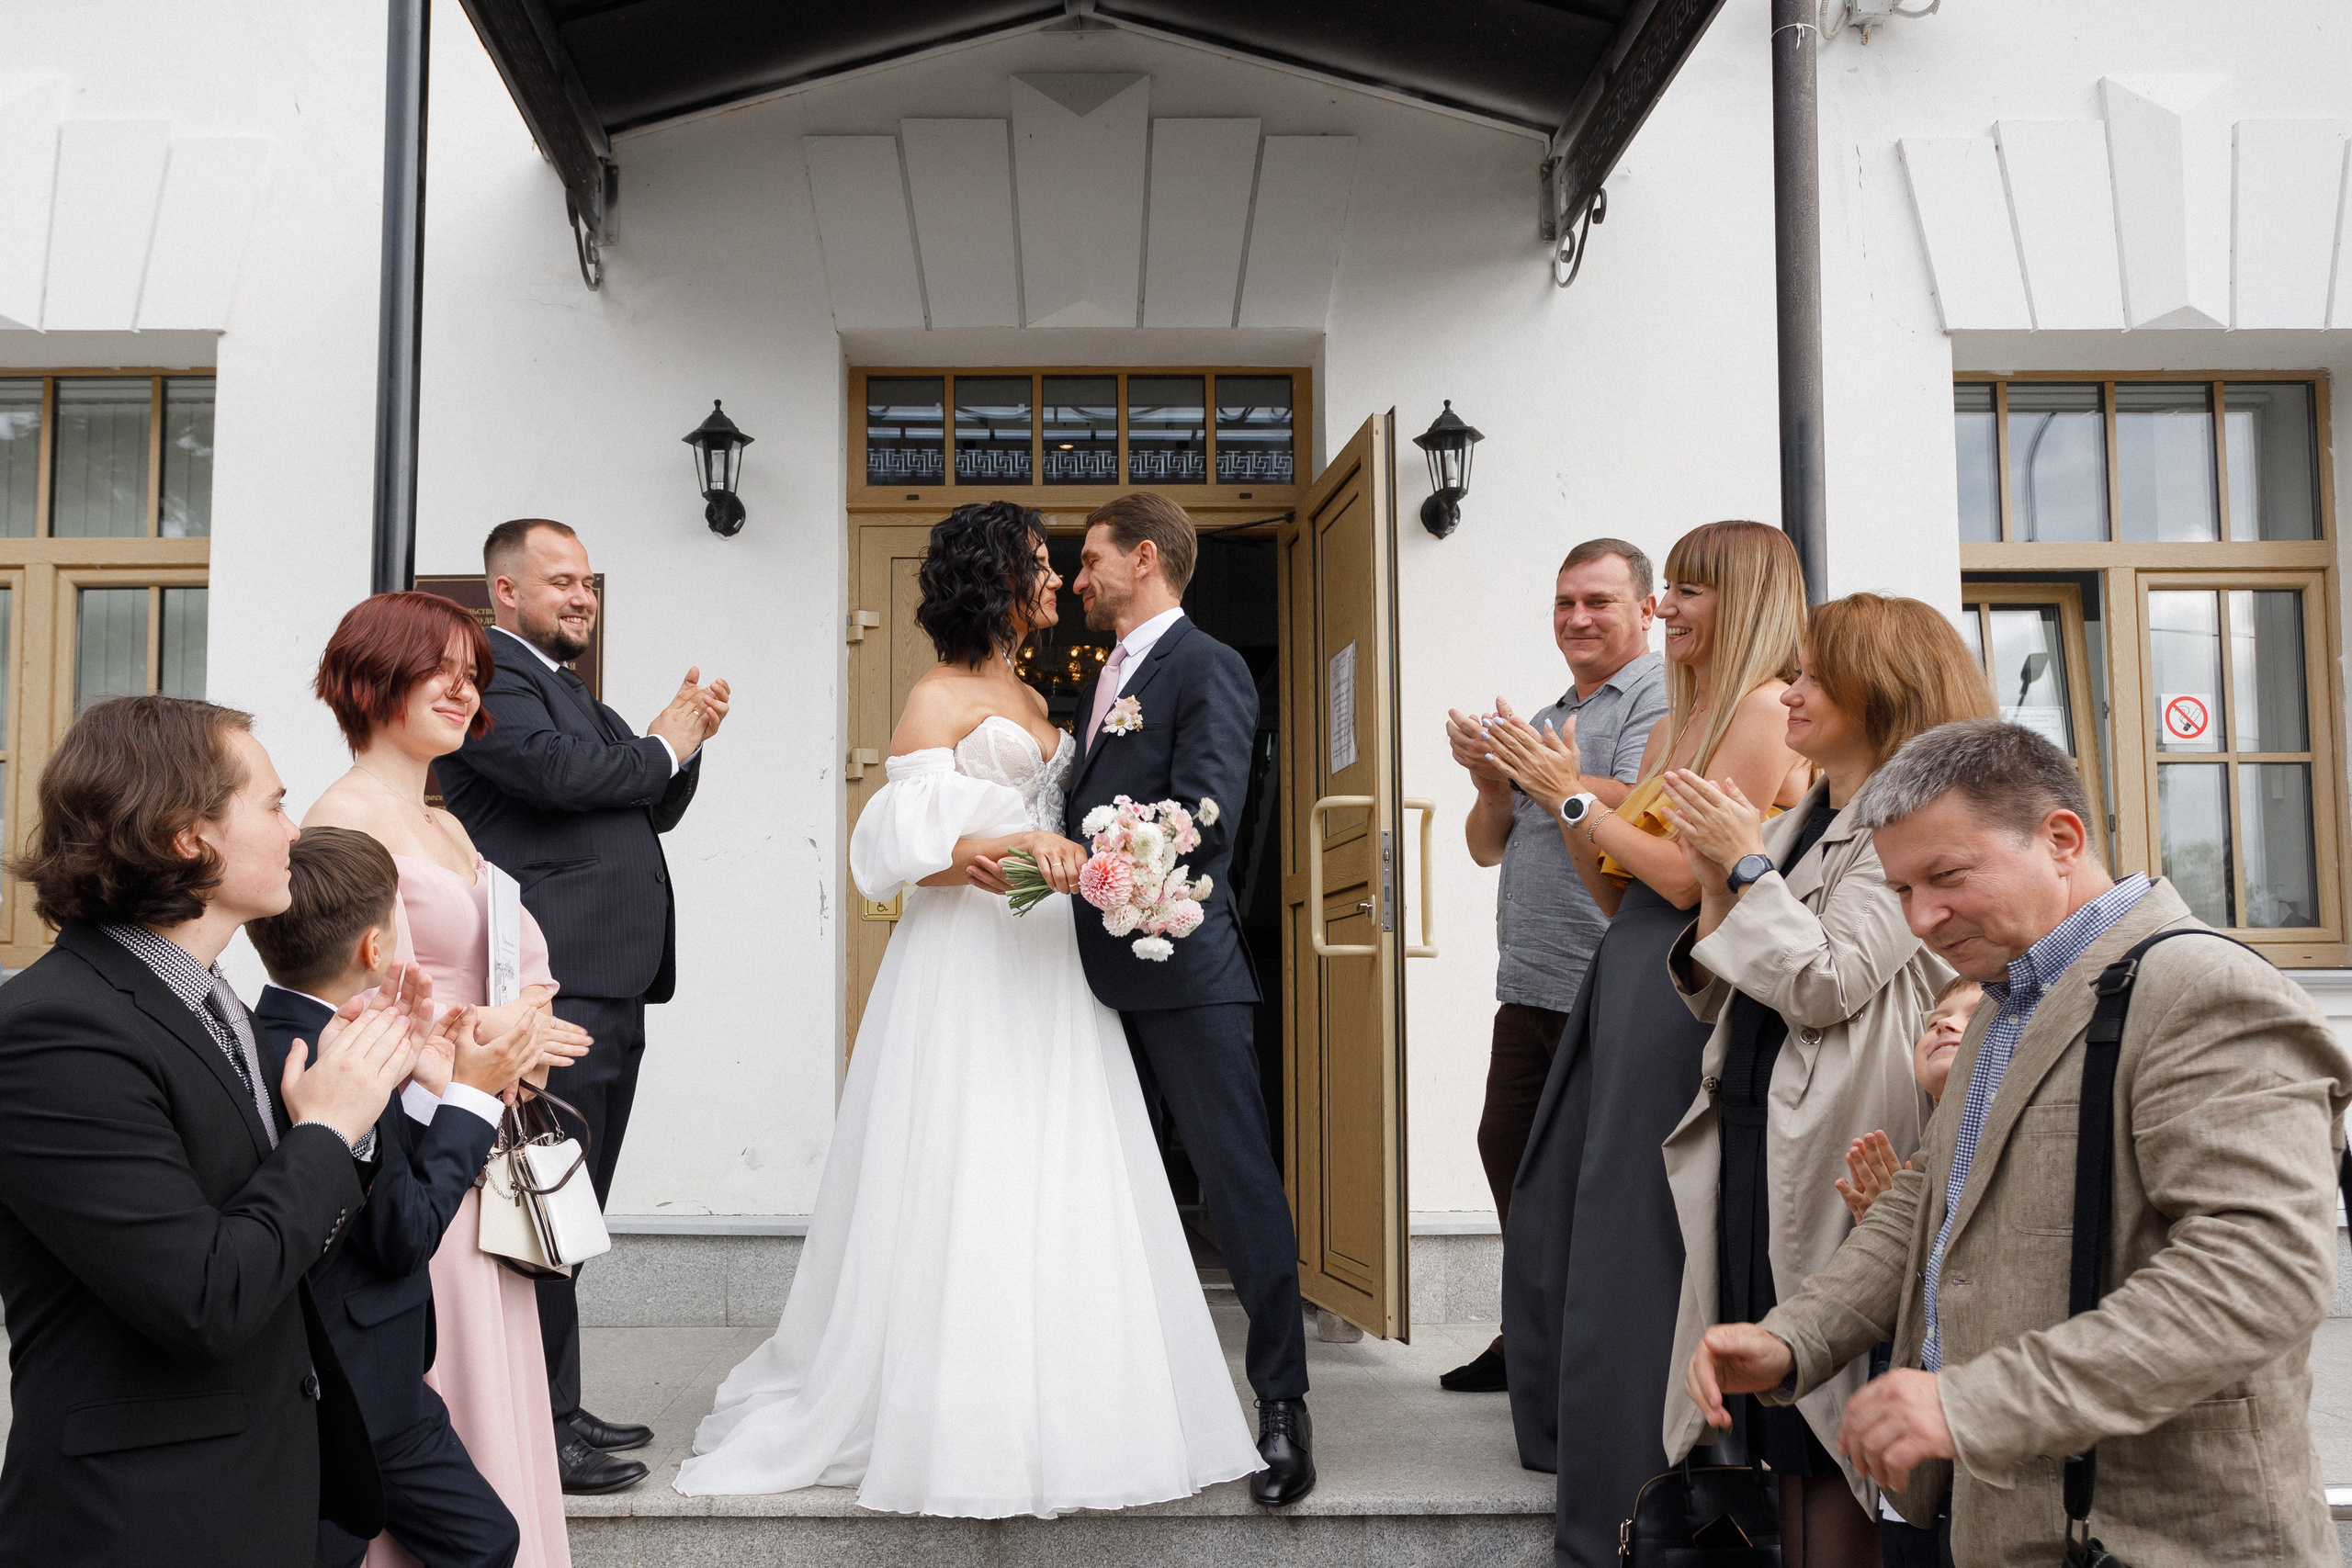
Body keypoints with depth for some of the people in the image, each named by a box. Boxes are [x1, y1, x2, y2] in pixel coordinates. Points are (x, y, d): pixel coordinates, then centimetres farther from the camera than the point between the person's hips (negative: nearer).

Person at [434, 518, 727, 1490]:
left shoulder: (572, 690, 24)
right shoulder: (489, 677, -6)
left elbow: (651, 810, 24)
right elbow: (565, 771, -21)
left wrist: (687, 739, 6)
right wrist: (663, 746, -4)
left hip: (609, 989, 10)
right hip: (553, 988, -10)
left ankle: (557, 1409, 24)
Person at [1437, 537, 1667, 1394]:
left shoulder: (1662, 697, -5)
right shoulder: (1544, 722, 22)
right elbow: (1489, 847, 18)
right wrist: (1491, 783, 0)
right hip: (1529, 985, 9)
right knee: (1507, 1147, 12)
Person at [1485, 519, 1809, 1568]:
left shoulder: (1762, 709, -9)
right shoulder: (1673, 724, 18)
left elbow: (1689, 878, -17)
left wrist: (1573, 793, -10)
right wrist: (1554, 793, 5)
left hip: (1684, 997, -9)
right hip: (1621, 989, 9)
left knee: (1635, 1256, -2)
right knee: (1558, 1235, 15)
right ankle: (1583, 1447, 34)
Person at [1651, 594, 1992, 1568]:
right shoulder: (1791, 828, 17)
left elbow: (1827, 985, -16)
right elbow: (1717, 1001, 17)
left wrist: (1747, 866, -8)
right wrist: (1716, 886, 2)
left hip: (1833, 1156, -8)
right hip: (1749, 1147, 8)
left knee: (1833, 1426, -1)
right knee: (1780, 1416, 12)